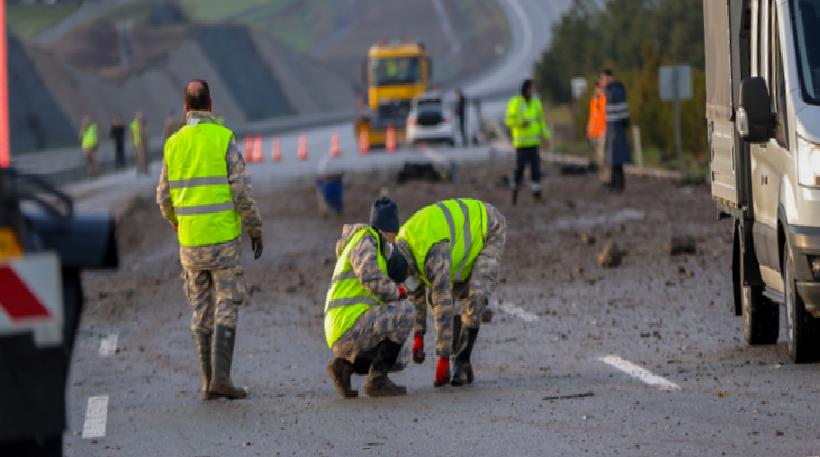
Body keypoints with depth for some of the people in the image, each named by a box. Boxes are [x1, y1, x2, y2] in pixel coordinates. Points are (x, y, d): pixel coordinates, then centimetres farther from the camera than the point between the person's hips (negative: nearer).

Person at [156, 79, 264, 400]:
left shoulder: (173, 145, 5)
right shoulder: (224, 139, -7)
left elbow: (164, 197, 10)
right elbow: (241, 190, -12)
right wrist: (255, 229, -1)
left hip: (190, 242, 4)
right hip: (224, 238, -4)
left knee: (202, 311, 10)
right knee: (227, 309, -1)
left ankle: (207, 383, 8)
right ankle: (220, 377, -11)